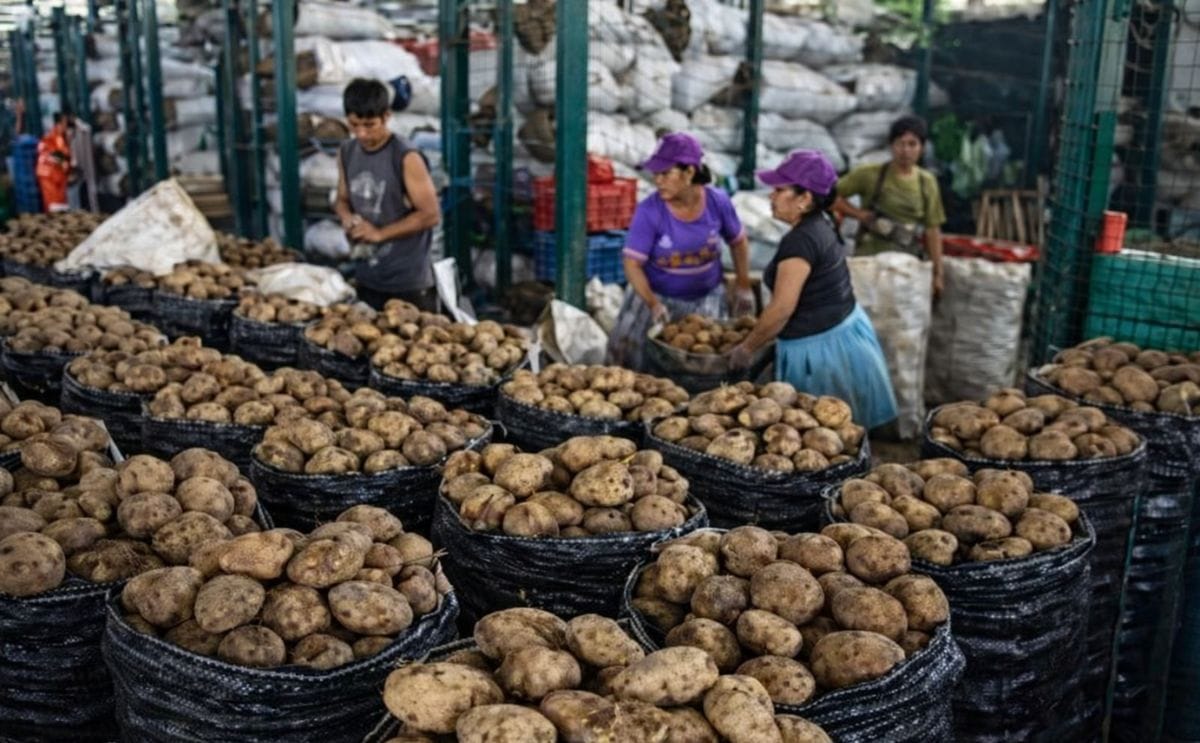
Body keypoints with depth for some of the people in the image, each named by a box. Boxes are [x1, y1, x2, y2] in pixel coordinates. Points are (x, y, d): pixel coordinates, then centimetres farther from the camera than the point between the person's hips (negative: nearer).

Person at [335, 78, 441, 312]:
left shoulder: (407, 159, -15)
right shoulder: (346, 153, 6)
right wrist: (347, 218, -5)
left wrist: (379, 233, -17)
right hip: (366, 279, 6)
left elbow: (431, 215, -16)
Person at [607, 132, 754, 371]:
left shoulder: (717, 202, -14)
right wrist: (653, 304, -35)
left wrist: (743, 287, 5)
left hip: (706, 297, 2)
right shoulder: (649, 211, -22)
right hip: (655, 295, -1)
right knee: (625, 349, -8)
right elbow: (633, 264, -22)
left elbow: (738, 242, 4)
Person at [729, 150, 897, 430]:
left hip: (821, 347, -9)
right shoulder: (820, 224, 7)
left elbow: (781, 309, -22)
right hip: (842, 332, 9)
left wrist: (746, 348, -10)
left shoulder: (800, 240, -22)